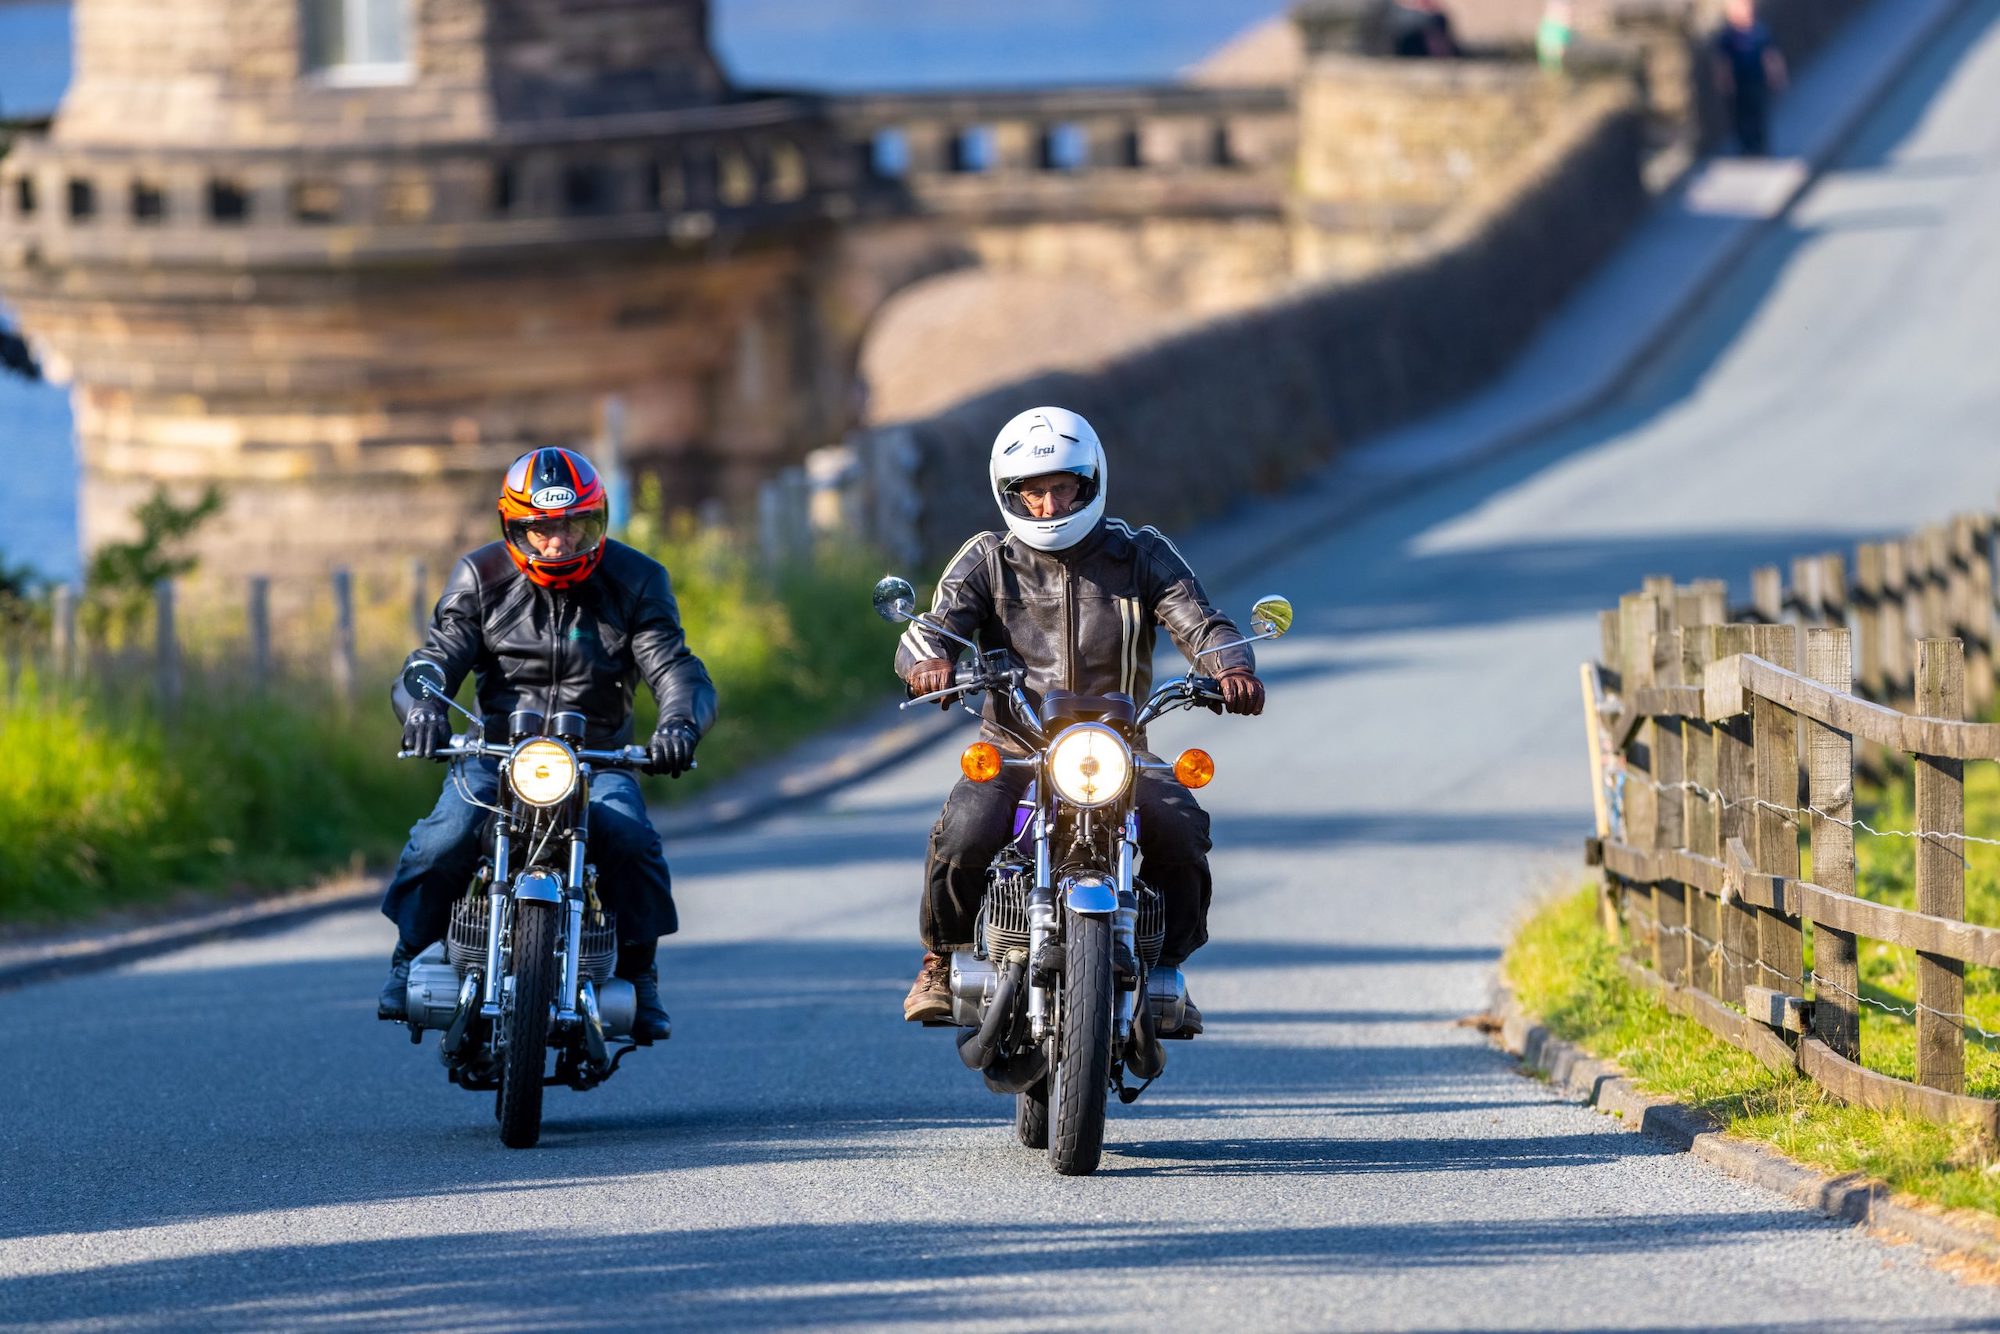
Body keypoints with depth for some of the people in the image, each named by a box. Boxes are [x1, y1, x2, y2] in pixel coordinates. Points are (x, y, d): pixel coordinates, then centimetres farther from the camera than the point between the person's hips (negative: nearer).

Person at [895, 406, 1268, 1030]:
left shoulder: (1141, 555, 4)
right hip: (1013, 750, 0)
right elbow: (936, 623, -8)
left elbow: (1200, 622, -7)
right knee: (964, 834, -30)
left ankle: (1165, 970, -1)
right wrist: (928, 658, -35)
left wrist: (1232, 667, -31)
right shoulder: (987, 561, 5)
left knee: (1179, 830, -27)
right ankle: (941, 960, -1)